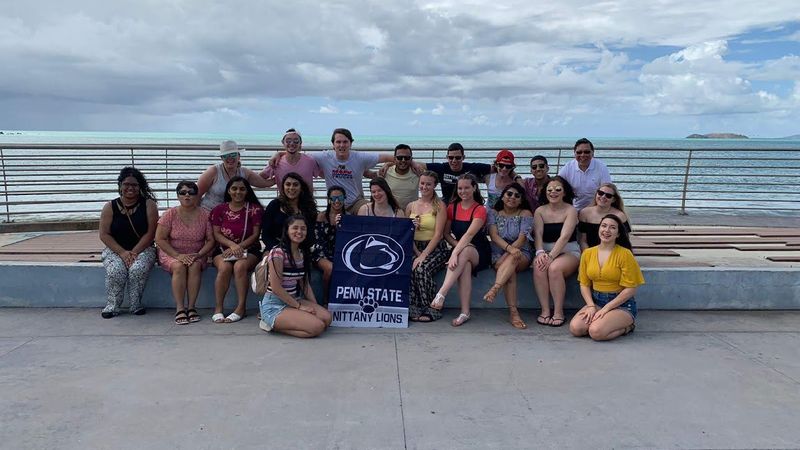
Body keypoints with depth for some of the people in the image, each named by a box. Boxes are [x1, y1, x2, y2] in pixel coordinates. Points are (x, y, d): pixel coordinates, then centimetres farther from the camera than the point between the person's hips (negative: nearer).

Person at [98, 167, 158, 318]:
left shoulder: (149, 204, 0)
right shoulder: (110, 207, 4)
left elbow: (150, 233, -5)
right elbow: (104, 234, -1)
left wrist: (134, 252, -16)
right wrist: (123, 252, -14)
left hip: (142, 249, -1)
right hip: (115, 250, 1)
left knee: (138, 269, -32)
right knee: (115, 271, -29)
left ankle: (136, 305, -11)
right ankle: (112, 306, -11)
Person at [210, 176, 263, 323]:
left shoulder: (254, 209, 2)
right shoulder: (219, 209, 7)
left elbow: (255, 234, -2)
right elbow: (217, 234, 1)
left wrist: (239, 247, -16)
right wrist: (232, 245, -18)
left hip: (248, 249, -1)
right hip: (224, 249, 1)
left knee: (240, 266, -33)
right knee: (224, 267, -30)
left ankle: (241, 307, -26)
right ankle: (218, 308, -22)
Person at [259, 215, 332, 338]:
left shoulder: (302, 253, 9)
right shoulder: (278, 252, -16)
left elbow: (305, 283, 12)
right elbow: (276, 287, -18)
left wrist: (315, 305, 0)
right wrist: (299, 306, -14)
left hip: (294, 299, 8)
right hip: (275, 305, -8)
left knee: (326, 317, -13)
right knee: (318, 327, -21)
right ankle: (273, 324, -3)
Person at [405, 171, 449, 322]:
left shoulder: (440, 206, 0)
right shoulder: (411, 206, 14)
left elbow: (438, 234, -9)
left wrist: (423, 255, -19)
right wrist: (416, 252, -4)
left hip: (436, 248, -3)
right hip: (415, 247, 4)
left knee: (421, 268, -32)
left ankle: (430, 310, -18)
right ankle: (412, 309, -21)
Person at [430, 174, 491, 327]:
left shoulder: (480, 210, -9)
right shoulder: (452, 207, 7)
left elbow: (469, 235, -24)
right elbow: (446, 233, 8)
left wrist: (455, 253, -36)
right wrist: (456, 244, -12)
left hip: (479, 252, -3)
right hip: (460, 248, 3)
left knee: (464, 253, -38)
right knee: (465, 265, -33)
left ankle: (441, 294, -45)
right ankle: (465, 312, -37)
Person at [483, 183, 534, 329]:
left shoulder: (525, 214, 4)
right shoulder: (494, 213, 8)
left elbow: (522, 238, -9)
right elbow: (494, 235, -7)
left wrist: (507, 254, -24)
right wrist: (509, 248, -27)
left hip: (521, 253, 0)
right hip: (498, 254, 0)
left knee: (511, 260, -37)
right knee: (510, 270, -33)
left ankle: (495, 288, -50)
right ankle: (513, 312, -41)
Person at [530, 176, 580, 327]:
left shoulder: (571, 211, -3)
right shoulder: (540, 211, 8)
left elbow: (564, 237, -15)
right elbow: (538, 234, -5)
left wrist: (551, 256, -28)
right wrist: (540, 252, -25)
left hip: (568, 252, -2)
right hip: (545, 251, 3)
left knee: (554, 268, -34)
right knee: (538, 267, -30)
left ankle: (558, 312, -20)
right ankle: (545, 311, -23)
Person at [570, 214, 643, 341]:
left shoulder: (625, 254, -9)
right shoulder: (587, 253, 5)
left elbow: (630, 289, -11)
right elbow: (584, 284, 7)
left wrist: (605, 309, -14)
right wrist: (591, 306, -10)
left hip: (621, 304, -4)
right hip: (596, 301, 4)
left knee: (596, 332, -28)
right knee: (575, 328, -22)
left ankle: (626, 326, 0)